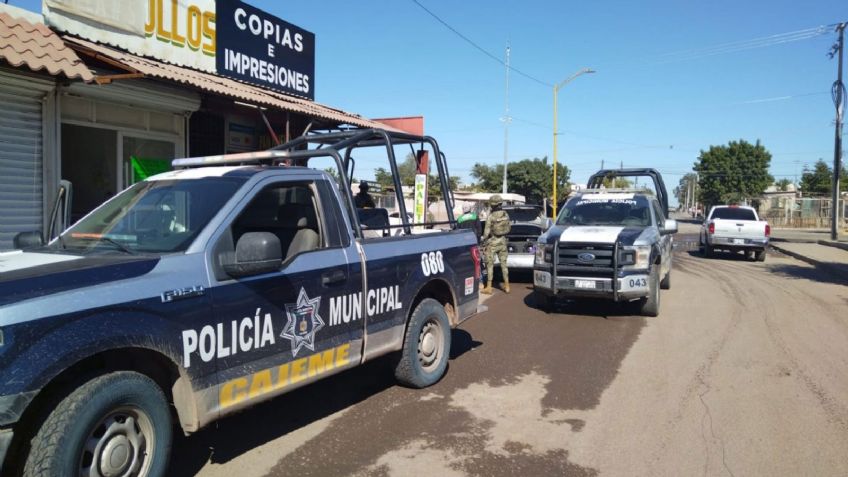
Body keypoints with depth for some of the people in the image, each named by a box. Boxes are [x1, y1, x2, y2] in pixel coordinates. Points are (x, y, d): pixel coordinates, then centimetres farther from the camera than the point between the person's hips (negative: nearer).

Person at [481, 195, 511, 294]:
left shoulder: (491, 216, -17)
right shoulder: (505, 214, -1)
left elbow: (487, 231, -15)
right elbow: (509, 227, 8)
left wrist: (484, 242, -5)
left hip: (492, 242, -5)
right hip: (503, 241, 5)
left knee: (490, 265, 2)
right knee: (503, 264, 14)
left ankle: (488, 288, 4)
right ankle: (507, 286, 18)